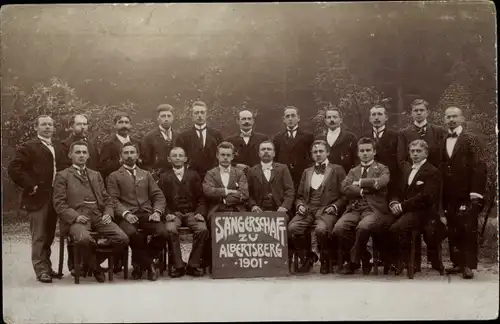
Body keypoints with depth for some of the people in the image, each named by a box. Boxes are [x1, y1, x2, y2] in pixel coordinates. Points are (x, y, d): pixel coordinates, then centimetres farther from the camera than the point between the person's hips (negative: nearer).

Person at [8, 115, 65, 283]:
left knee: (49, 236, 13)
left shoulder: (58, 148, 18)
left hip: (54, 198, 7)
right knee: (39, 236, -4)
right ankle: (41, 269, 2)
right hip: (38, 198, -6)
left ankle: (47, 267, 23)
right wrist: (30, 186, -14)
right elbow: (14, 168, -11)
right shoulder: (28, 147, -3)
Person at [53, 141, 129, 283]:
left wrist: (108, 213, 2)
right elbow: (59, 203, 1)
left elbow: (107, 198, 23)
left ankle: (94, 262, 6)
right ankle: (96, 269, -8)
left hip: (99, 216, 4)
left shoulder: (96, 175, 26)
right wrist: (75, 216, -14)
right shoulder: (62, 176, 11)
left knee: (122, 239, -20)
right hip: (78, 218, -4)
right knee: (83, 239, -38)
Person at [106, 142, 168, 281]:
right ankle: (148, 264, -10)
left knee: (162, 232, -27)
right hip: (126, 215, -3)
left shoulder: (146, 174, 24)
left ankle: (140, 263, -2)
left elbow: (158, 196, 15)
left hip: (146, 214, 3)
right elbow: (113, 199, 1)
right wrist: (125, 213, -17)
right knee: (131, 233, -37)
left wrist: (157, 211, -6)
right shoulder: (114, 176, 15)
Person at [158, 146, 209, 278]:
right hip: (173, 213, -1)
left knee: (203, 229, -28)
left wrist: (200, 212, -6)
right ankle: (178, 266, -21)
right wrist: (167, 213, -12)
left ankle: (193, 265, -16)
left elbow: (201, 198, 12)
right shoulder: (164, 177, 14)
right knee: (170, 230, -33)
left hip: (192, 213, 1)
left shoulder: (193, 175, 18)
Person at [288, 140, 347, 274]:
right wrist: (300, 205, 2)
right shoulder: (307, 172, 25)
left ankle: (326, 260, -8)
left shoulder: (337, 170, 13)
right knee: (292, 228, -27)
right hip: (308, 210, 4)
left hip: (326, 210, -3)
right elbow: (300, 196, 23)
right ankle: (307, 257, -3)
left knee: (321, 230, -36)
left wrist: (335, 206, -10)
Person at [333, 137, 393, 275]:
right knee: (339, 228, -27)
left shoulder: (382, 169, 15)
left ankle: (354, 260, -9)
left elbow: (379, 183, -9)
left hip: (374, 209, -3)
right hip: (354, 209, 4)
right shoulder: (353, 171, 24)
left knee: (363, 227, -37)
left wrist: (360, 183, 0)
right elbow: (345, 188, 4)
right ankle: (364, 257, -4)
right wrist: (363, 191, -8)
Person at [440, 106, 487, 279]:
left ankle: (469, 265, 1)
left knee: (468, 229, -5)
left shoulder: (471, 139, -2)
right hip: (449, 195, 5)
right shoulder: (443, 140, 12)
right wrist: (441, 194, 4)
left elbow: (479, 166, -8)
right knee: (453, 231, 7)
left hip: (467, 194, -4)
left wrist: (475, 192, -15)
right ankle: (458, 263, 16)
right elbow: (441, 167, 10)